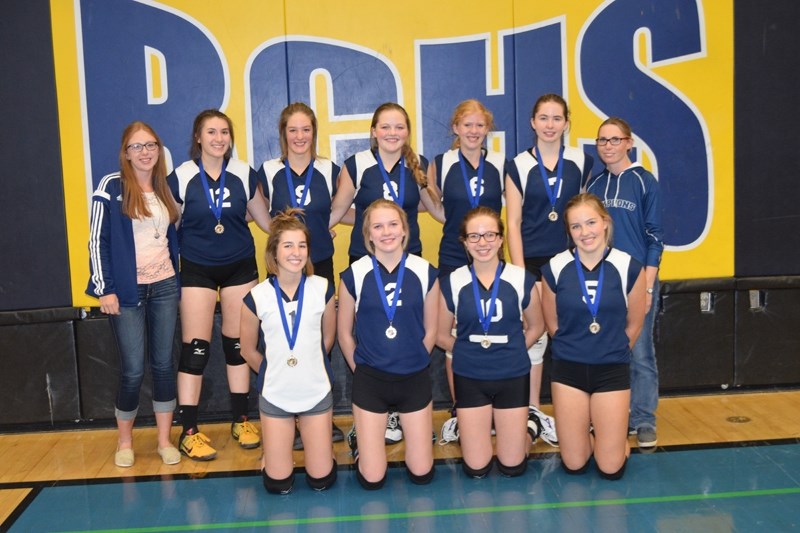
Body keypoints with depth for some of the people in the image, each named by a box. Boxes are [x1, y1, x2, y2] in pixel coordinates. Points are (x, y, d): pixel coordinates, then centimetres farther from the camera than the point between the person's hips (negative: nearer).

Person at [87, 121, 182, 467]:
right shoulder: (111, 186, -5)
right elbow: (97, 240, -7)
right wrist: (104, 288, -11)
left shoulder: (165, 189, 10)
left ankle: (165, 440, 18)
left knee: (163, 364, 7)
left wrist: (177, 276, 10)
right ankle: (124, 441, 19)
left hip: (165, 287, 4)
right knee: (133, 370, -1)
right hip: (127, 290, -4)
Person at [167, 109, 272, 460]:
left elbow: (266, 221, 8)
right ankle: (189, 432, 3)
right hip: (197, 270, -2)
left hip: (240, 267, 2)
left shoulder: (244, 174, 0)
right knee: (195, 348, -4)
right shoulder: (181, 177, -6)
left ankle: (241, 420, 21)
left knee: (238, 343, 8)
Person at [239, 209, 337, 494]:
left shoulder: (323, 289, -9)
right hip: (275, 395, -1)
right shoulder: (256, 297, -12)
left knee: (321, 480, 4)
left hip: (316, 392, 1)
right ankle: (271, 447, 35)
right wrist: (274, 372, 9)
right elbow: (248, 350, 3)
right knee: (278, 484, 4)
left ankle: (320, 437, 35)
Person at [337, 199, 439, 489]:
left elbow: (430, 330, 5)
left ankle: (404, 427, 36)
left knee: (421, 474, 7)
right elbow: (344, 334, 2)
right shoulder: (354, 274, -8)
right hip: (370, 379, -1)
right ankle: (360, 438, 33)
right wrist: (362, 370, 4)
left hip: (415, 378, 1)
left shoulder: (425, 272, -4)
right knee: (372, 479, 2)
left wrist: (413, 362, 6)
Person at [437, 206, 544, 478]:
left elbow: (535, 327, 8)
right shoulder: (452, 283, -6)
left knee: (512, 466, 6)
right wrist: (470, 352, 2)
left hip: (513, 377, 0)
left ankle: (521, 427, 37)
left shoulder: (522, 279, -6)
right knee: (476, 468, 3)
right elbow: (442, 336, 5)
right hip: (470, 378, 0)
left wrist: (511, 352, 3)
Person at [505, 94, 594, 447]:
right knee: (533, 336, 3)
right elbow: (513, 223, -1)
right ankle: (533, 411, 16)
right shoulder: (519, 166, 0)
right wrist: (519, 271, -8)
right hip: (534, 262, -1)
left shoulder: (582, 162, 5)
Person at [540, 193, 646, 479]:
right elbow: (552, 323, 6)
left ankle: (611, 430, 32)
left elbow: (634, 324, 5)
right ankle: (587, 429, 36)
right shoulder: (555, 268, -7)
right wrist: (575, 348, 9)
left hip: (612, 370, 0)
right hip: (569, 369, 1)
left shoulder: (628, 266, -7)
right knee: (573, 465, 5)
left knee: (611, 468, 1)